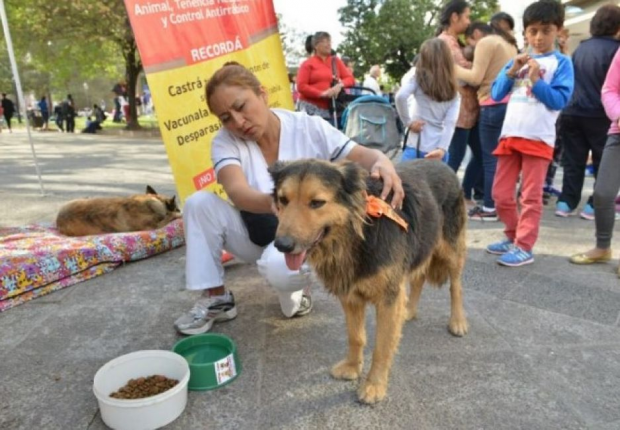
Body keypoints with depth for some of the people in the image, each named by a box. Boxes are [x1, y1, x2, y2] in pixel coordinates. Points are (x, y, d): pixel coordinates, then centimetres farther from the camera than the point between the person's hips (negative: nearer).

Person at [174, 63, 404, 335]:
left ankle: (295, 288, 1)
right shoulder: (225, 142, -13)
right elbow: (237, 192, -32)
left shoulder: (309, 128, -14)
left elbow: (362, 156, -17)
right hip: (254, 235, 3)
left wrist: (382, 162, -44)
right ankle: (215, 299, -7)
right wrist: (274, 202, -56)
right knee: (199, 203, -21)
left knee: (280, 265, -38)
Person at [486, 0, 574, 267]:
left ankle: (524, 247, 6)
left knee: (530, 196, 0)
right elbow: (496, 94, 9)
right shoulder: (518, 61, 13)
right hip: (510, 135, 5)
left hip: (539, 138, -5)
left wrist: (536, 81, -16)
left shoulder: (561, 62, 1)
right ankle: (513, 237, 25)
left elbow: (561, 99, -8)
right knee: (501, 194, 8)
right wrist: (511, 72, -5)